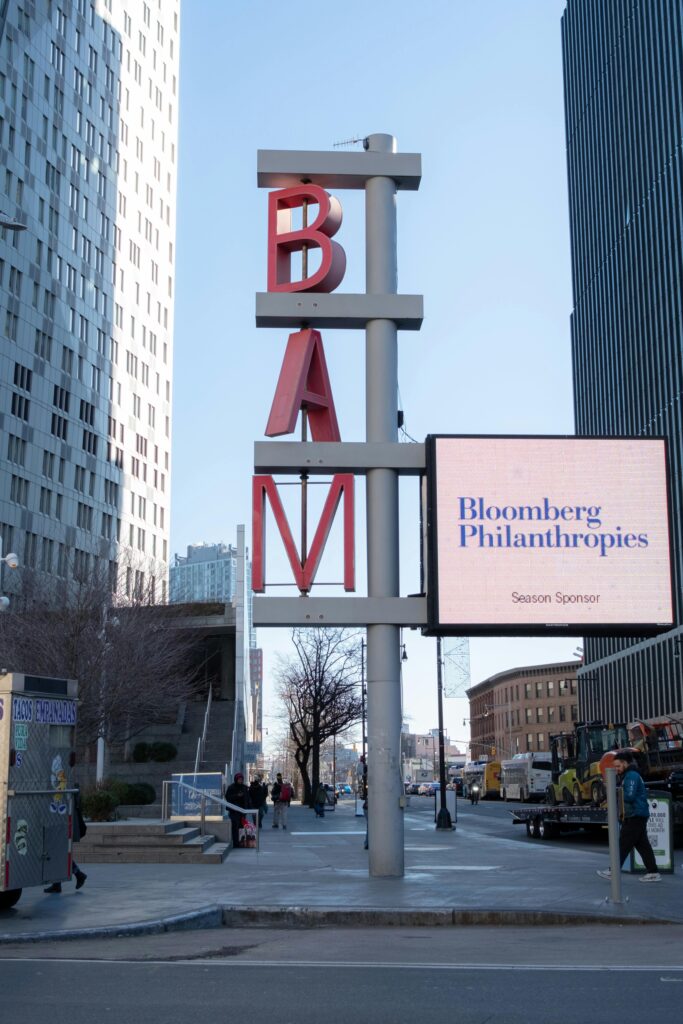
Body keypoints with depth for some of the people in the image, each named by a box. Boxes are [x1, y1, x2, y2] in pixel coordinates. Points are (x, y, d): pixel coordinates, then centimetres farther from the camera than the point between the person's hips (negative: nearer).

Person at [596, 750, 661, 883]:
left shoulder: (631, 776, -13)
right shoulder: (630, 775, 19)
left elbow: (629, 796, -22)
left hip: (635, 816, -10)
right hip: (638, 816, 10)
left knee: (624, 844, -5)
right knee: (642, 844, 9)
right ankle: (653, 873, 9)